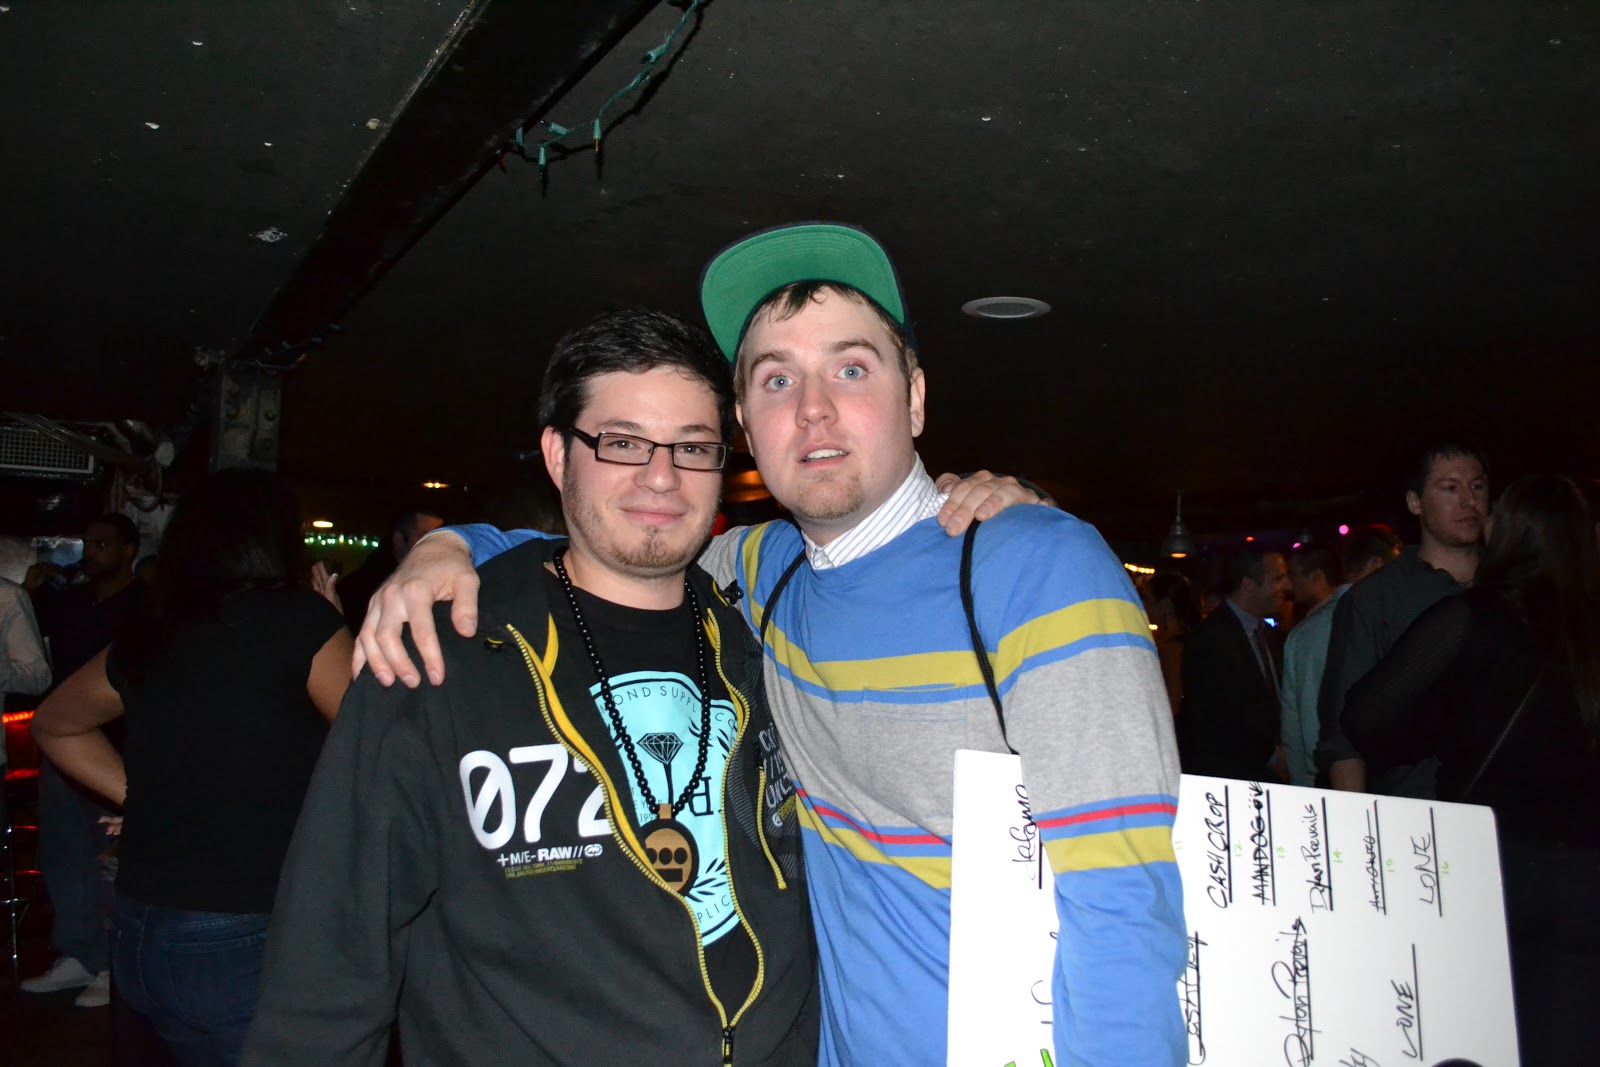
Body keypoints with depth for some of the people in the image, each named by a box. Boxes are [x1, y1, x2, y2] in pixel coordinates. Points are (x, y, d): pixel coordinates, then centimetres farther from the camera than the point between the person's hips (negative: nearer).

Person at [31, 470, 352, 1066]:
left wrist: (138, 794, 17)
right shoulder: (299, 620, -13)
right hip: (243, 944, -6)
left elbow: (53, 725, 23)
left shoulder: (145, 642, 5)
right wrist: (331, 635, 2)